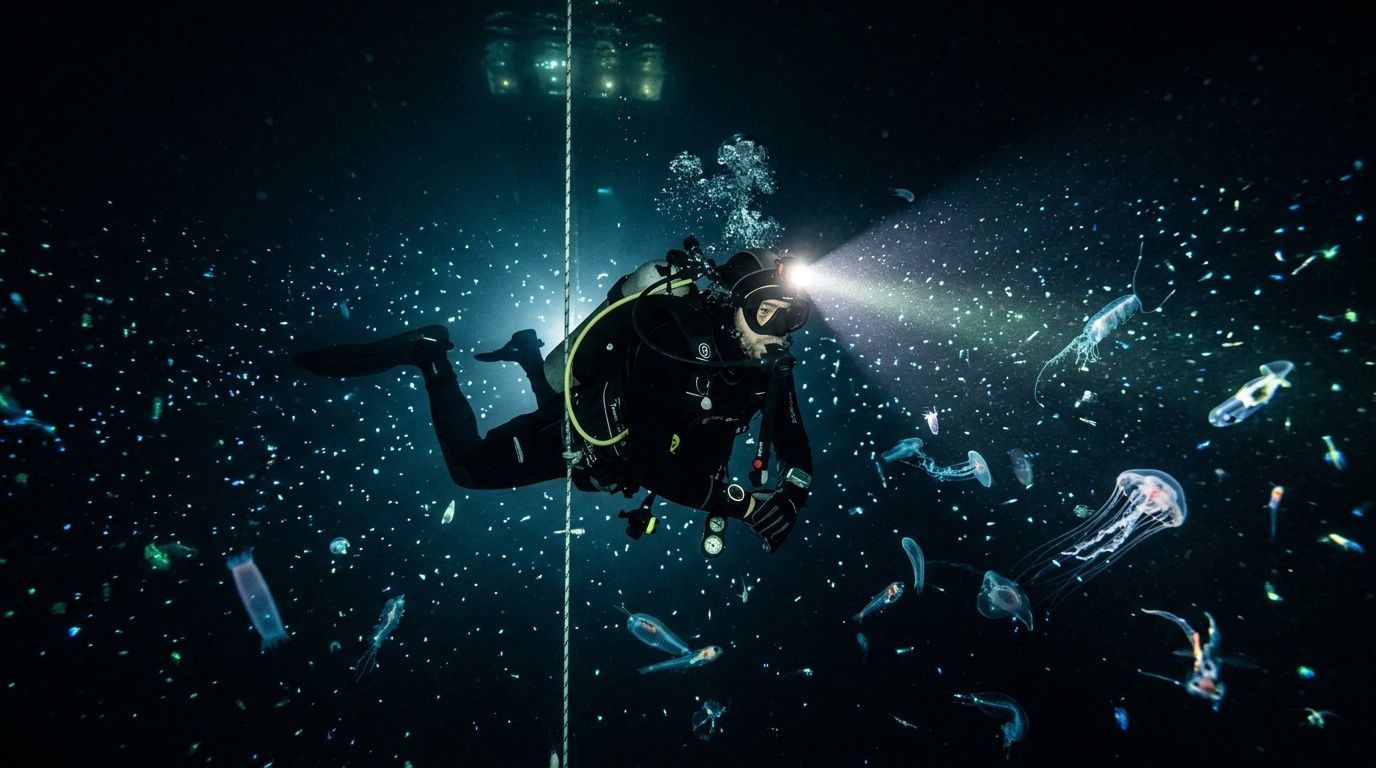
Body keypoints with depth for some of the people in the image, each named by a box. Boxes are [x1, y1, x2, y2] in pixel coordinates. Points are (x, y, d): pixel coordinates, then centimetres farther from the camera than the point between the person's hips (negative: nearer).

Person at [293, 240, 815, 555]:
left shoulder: (767, 361, -19)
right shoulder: (672, 347, -41)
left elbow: (790, 432, -10)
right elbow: (654, 467, -44)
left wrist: (794, 490, -28)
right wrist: (741, 504, -44)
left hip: (632, 433, 7)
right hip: (580, 435, -7)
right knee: (470, 468, 10)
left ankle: (531, 358, 44)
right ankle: (429, 355, 22)